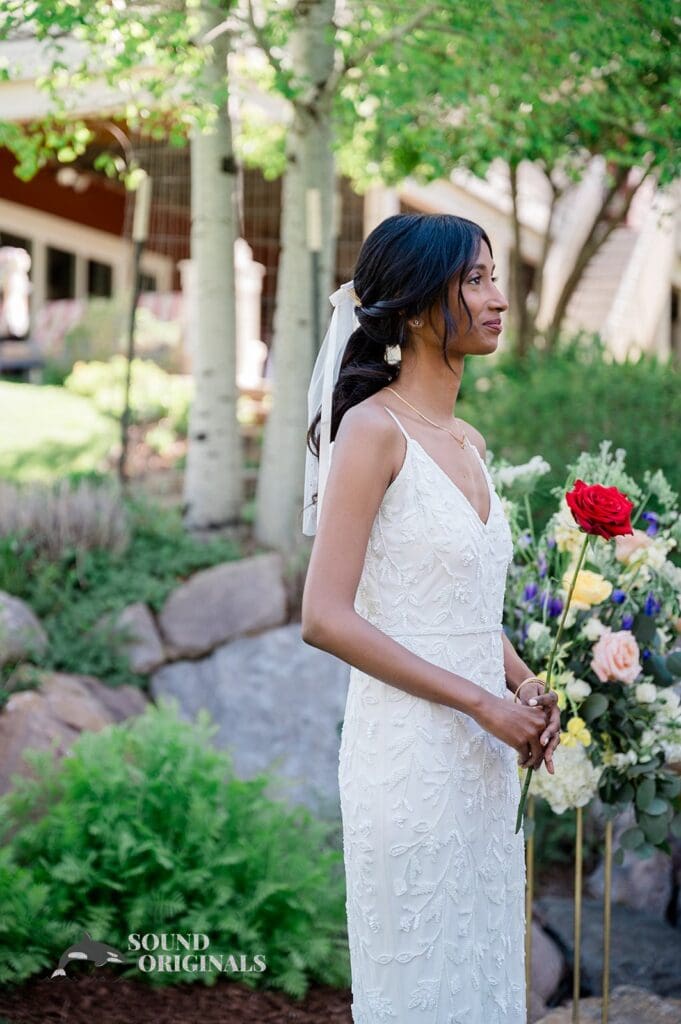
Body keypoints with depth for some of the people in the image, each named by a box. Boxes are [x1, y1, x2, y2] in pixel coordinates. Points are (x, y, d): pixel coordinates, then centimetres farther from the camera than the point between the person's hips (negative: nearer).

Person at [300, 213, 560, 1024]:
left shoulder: (470, 442, 12)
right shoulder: (373, 429, -12)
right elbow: (326, 619, -18)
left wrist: (526, 686, 2)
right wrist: (482, 702, -16)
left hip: (483, 759, 8)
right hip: (409, 751, -8)